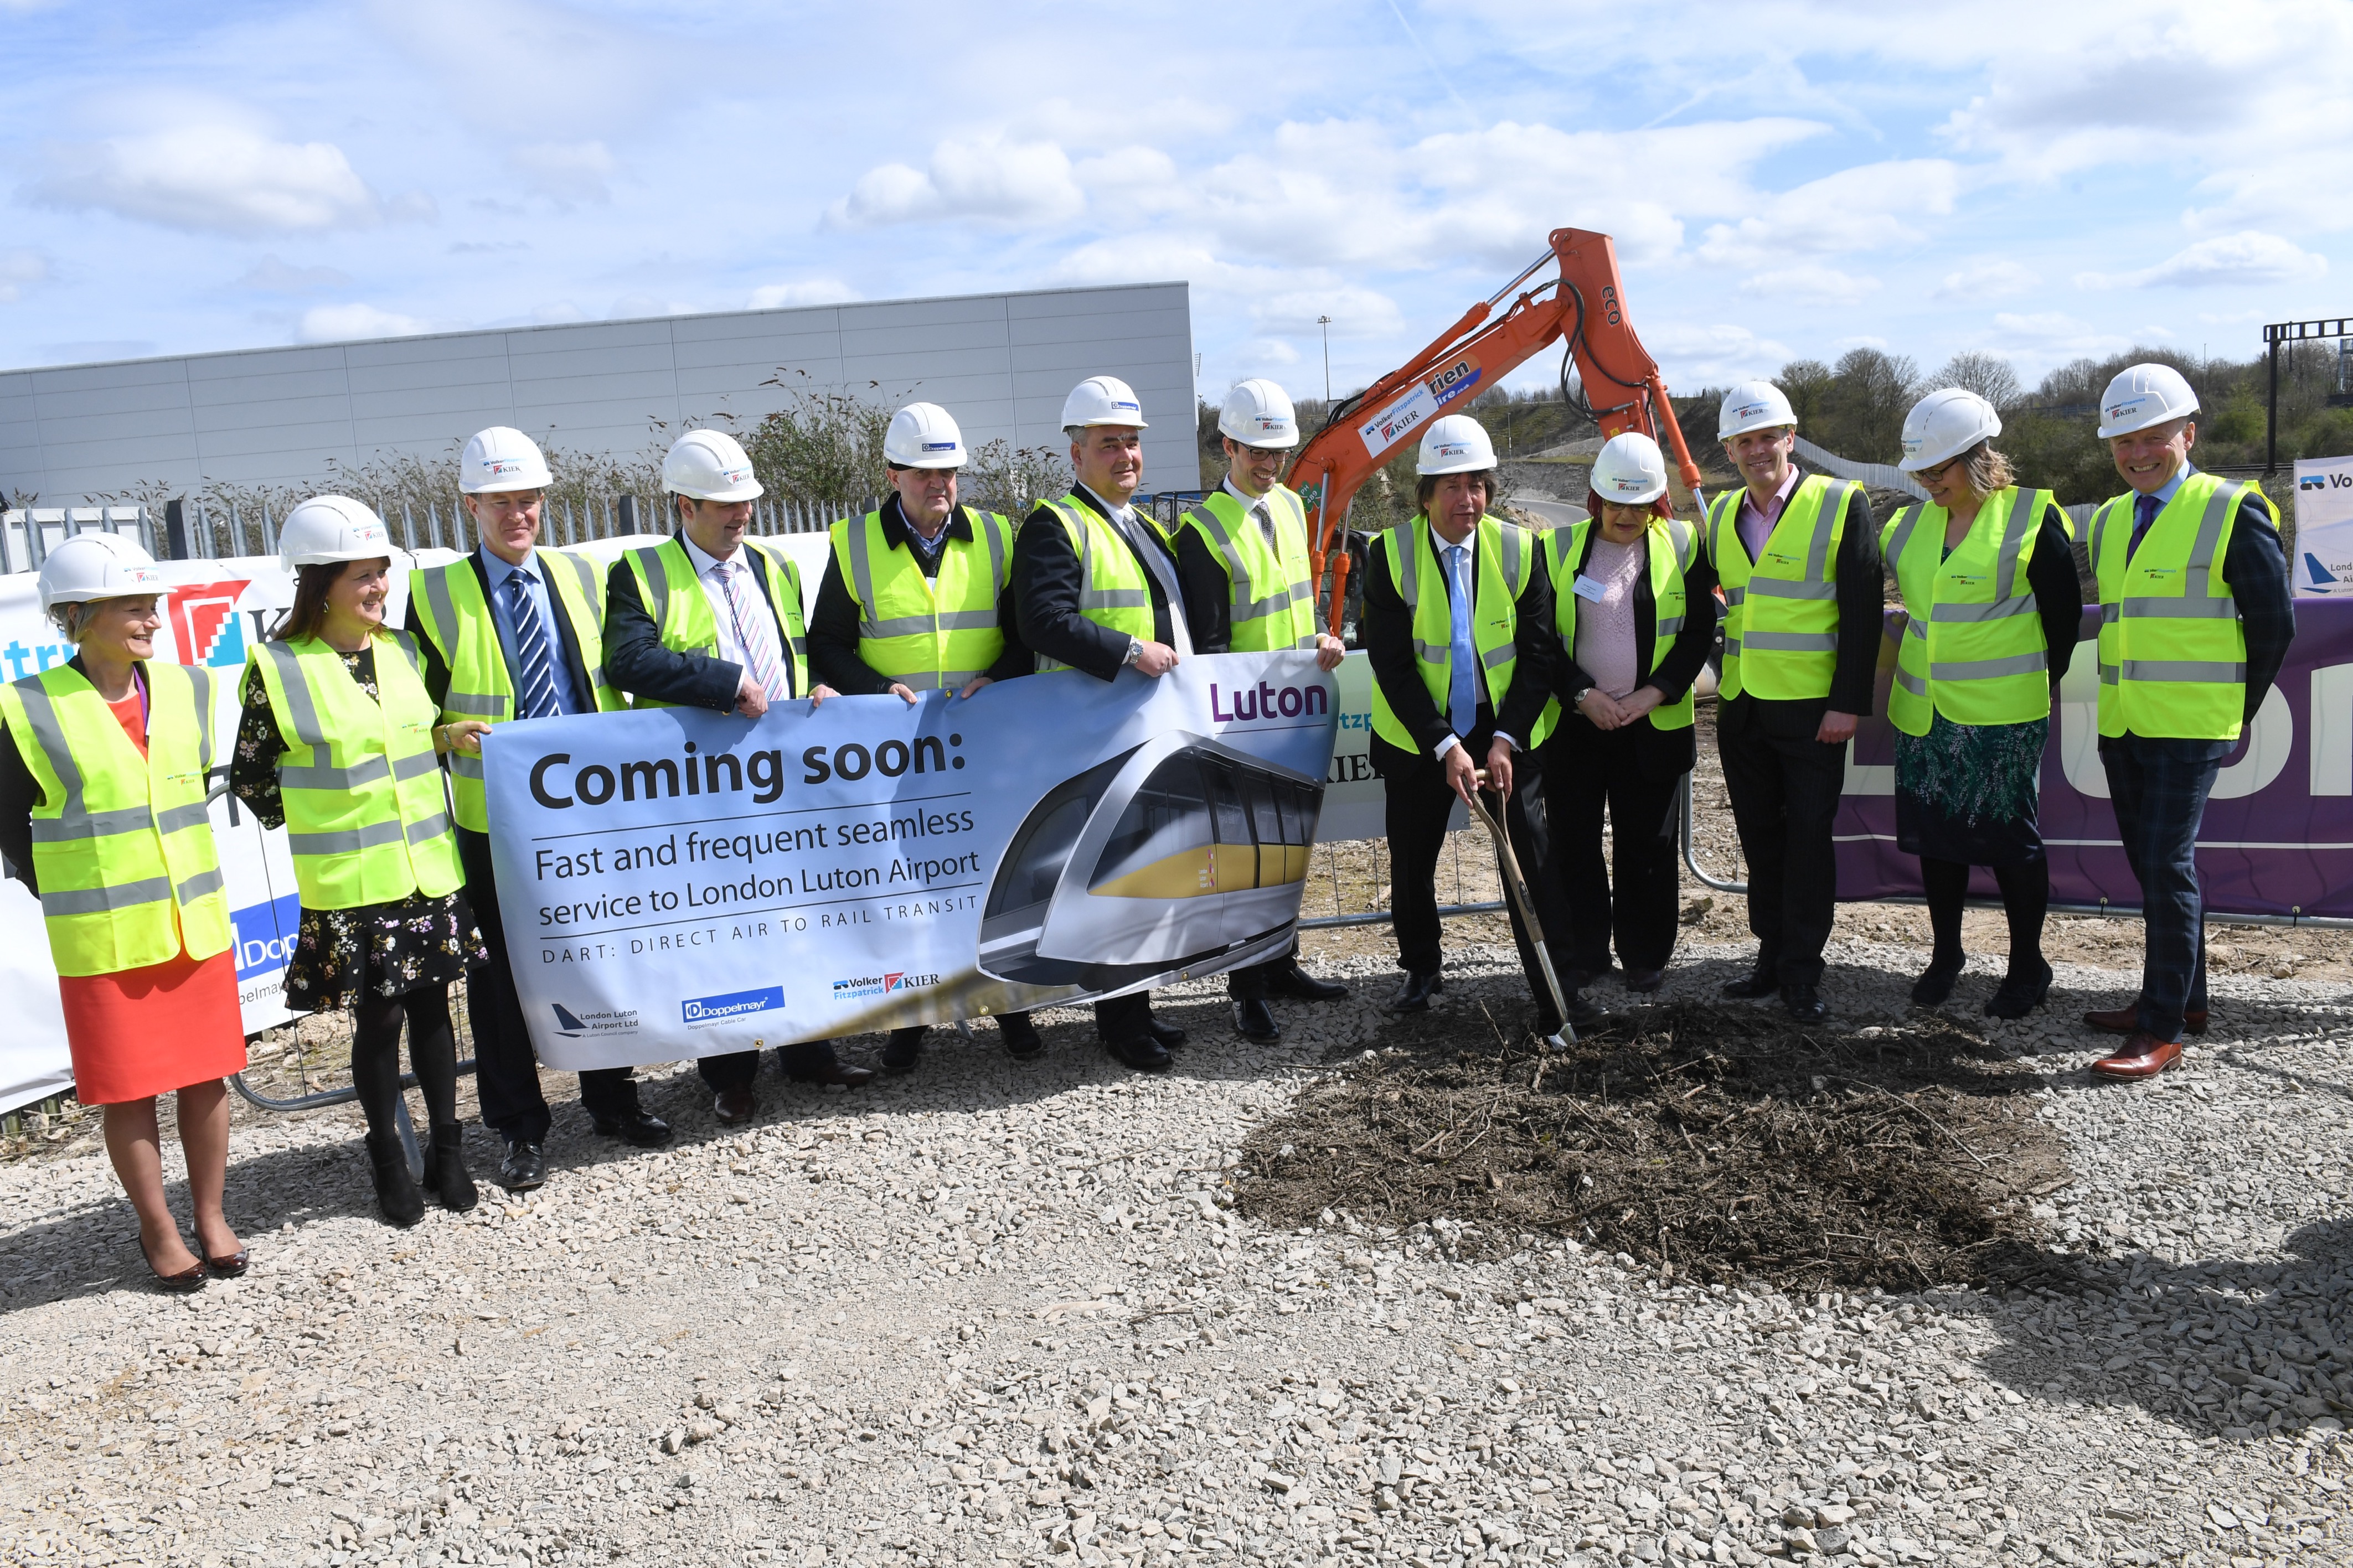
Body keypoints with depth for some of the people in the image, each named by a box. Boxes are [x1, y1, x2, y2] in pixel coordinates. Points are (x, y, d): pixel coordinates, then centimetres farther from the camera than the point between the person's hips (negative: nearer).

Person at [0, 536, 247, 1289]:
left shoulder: (185, 689, 4)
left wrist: (181, 876, 14)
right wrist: (71, 898, 0)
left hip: (197, 925, 4)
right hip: (104, 942, -3)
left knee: (206, 1075, 9)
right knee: (127, 1089, 6)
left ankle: (211, 1217, 24)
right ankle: (158, 1230, 21)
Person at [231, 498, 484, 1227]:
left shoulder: (402, 650, 6)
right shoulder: (279, 668, -9)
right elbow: (250, 778, -1)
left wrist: (445, 737, 0)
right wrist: (319, 827, 1)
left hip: (429, 870, 4)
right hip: (350, 886, -4)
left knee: (431, 1004, 10)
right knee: (377, 1017, 4)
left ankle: (447, 1150, 22)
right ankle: (389, 1160, 20)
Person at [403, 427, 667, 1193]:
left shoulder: (582, 578, 9)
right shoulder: (434, 594, 1)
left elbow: (613, 681, 13)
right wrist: (452, 741, -15)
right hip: (493, 815, -2)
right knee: (501, 969, 5)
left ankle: (611, 1100, 28)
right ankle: (521, 1129, 18)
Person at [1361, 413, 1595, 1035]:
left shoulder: (1520, 550, -5)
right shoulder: (1391, 555, -9)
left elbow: (1537, 654, -5)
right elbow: (1391, 664, -12)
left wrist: (1504, 741, -16)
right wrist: (1445, 747, -19)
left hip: (1507, 732, 0)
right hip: (1417, 737, 0)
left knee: (1530, 855, -4)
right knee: (1412, 856, 12)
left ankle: (1554, 989, 4)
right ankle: (1421, 970, 34)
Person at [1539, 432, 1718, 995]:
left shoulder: (1682, 545, 2)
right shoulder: (1560, 547, 1)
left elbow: (1699, 630, 2)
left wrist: (1654, 693, -10)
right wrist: (1582, 694, -11)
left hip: (1653, 726, 0)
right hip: (1573, 722, 1)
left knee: (1647, 844, 6)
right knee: (1572, 841, 5)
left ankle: (1645, 957, 19)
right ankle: (1583, 954, 18)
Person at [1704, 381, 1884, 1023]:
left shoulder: (1842, 504, -5)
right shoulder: (1720, 515, 11)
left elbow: (1863, 611, -7)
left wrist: (1848, 704, -13)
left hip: (1812, 708, -5)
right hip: (1741, 706, 5)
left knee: (1808, 837, -2)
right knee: (1759, 836, 11)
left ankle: (1802, 972, 5)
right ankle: (1772, 955, 22)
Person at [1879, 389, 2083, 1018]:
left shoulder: (2032, 518, -8)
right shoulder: (1911, 525, 7)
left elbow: (2063, 615, -2)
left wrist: (2033, 686, 3)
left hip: (2002, 718, -5)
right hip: (1923, 713, 5)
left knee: (2009, 839, 2)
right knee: (1935, 836, 12)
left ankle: (2027, 968, 16)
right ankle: (1945, 956, 27)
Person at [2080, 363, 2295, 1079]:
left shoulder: (2234, 511, -6)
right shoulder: (2109, 520, 12)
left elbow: (2273, 625, -4)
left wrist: (2238, 715, 1)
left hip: (2189, 727, -7)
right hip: (2121, 725, 7)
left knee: (2168, 867, -10)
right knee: (2152, 865, 13)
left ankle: (2162, 1029, -5)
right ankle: (2184, 998, 26)